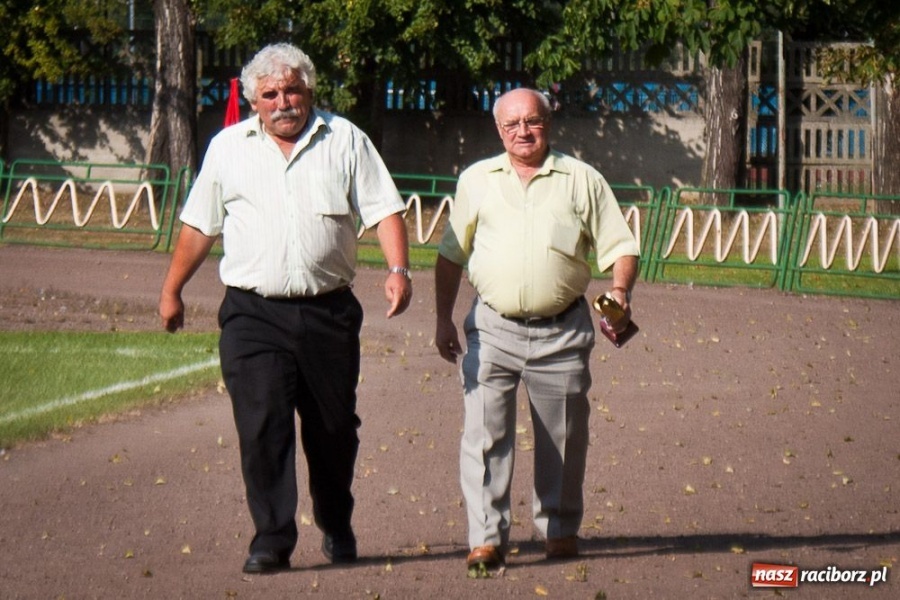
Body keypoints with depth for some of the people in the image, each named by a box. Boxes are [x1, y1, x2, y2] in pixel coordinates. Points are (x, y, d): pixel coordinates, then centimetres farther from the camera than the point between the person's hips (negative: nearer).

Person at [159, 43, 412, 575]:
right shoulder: (228, 147, 10)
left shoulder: (346, 141, 7)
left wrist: (399, 269, -14)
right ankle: (272, 540, -6)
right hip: (253, 313, 0)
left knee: (334, 427, 9)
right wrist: (172, 290, 13)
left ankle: (337, 527, 29)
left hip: (328, 311, 1)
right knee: (261, 428, -10)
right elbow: (199, 226, 15)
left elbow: (385, 210, 1)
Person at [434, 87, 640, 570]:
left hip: (562, 331, 0)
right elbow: (451, 254, 15)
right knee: (484, 433, -9)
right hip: (492, 327, 0)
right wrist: (443, 318, 7)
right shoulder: (476, 181, 10)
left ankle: (560, 530, 24)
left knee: (563, 438, 8)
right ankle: (486, 537, -8)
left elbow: (619, 246, 5)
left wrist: (620, 291, -14)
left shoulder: (582, 181, 6)